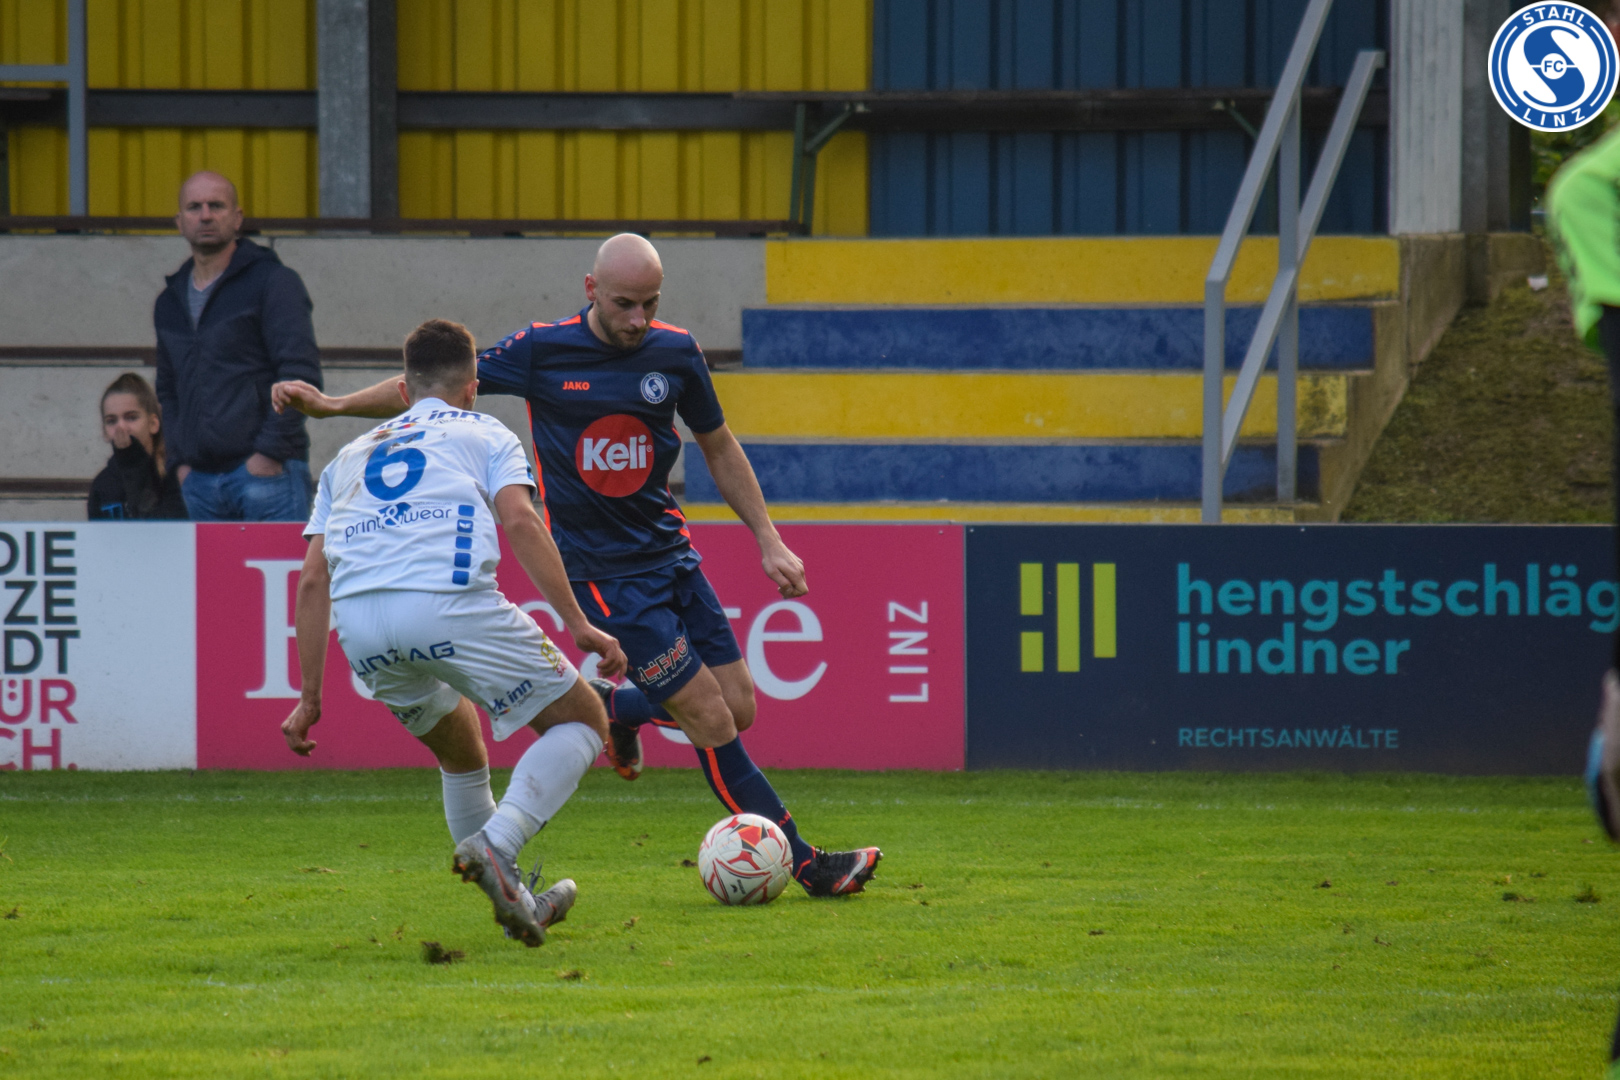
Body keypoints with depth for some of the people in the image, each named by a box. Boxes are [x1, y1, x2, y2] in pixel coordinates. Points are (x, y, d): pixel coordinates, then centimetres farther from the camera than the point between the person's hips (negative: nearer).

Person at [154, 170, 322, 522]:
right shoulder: (170, 302, 19)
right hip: (200, 478, 6)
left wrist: (269, 452, -13)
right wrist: (180, 460, 11)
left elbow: (301, 374, -7)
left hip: (266, 471, -6)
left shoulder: (272, 282, 0)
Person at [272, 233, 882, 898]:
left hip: (670, 553, 5)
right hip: (603, 573, -5)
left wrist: (768, 541, 9)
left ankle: (613, 707, 27)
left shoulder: (675, 352, 0)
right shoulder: (542, 352, -10)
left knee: (739, 707, 0)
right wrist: (331, 405, -7)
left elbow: (718, 447, 14)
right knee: (710, 718, -9)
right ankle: (805, 864, -1)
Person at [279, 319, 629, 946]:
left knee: (460, 751, 30)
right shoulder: (485, 435, 22)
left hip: (358, 621, 5)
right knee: (582, 721, 10)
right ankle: (495, 845, -13)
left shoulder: (350, 458, 32)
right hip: (450, 605, -5)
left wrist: (309, 698, 24)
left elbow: (313, 579, 23)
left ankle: (515, 899, 27)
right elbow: (519, 522, 2)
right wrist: (578, 625, -2)